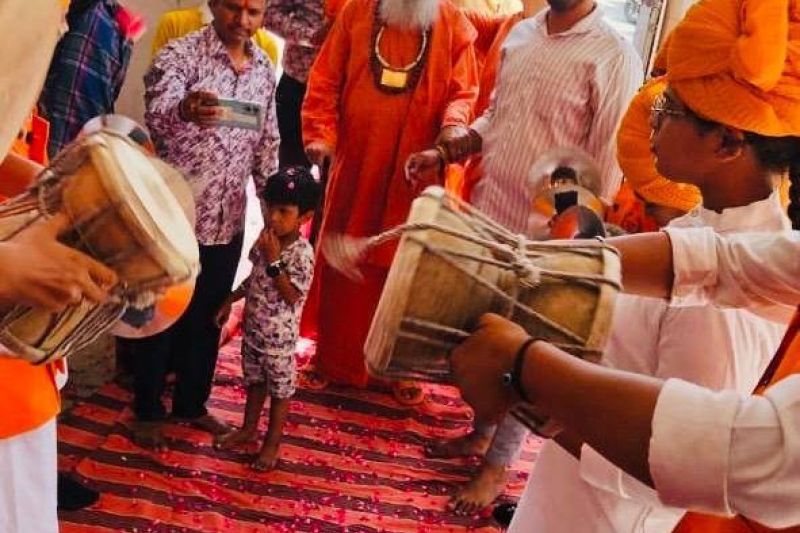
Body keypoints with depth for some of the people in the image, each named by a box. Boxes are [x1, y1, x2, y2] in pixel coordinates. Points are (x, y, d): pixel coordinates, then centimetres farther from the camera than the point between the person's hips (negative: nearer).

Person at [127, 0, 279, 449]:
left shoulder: (265, 68, 5)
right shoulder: (181, 54, -13)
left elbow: (267, 141, 13)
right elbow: (155, 115, -31)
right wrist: (184, 111, -54)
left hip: (228, 220, 5)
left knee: (208, 317, 16)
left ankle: (192, 404, 34)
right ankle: (148, 411, 26)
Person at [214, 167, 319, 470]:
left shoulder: (302, 253, -23)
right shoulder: (265, 239, 0)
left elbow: (292, 296, -26)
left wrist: (273, 260, -29)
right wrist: (230, 301, 15)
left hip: (279, 337, -7)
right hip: (253, 329, 7)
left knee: (280, 390, 11)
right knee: (254, 382, 23)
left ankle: (272, 443, 25)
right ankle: (249, 429, 41)